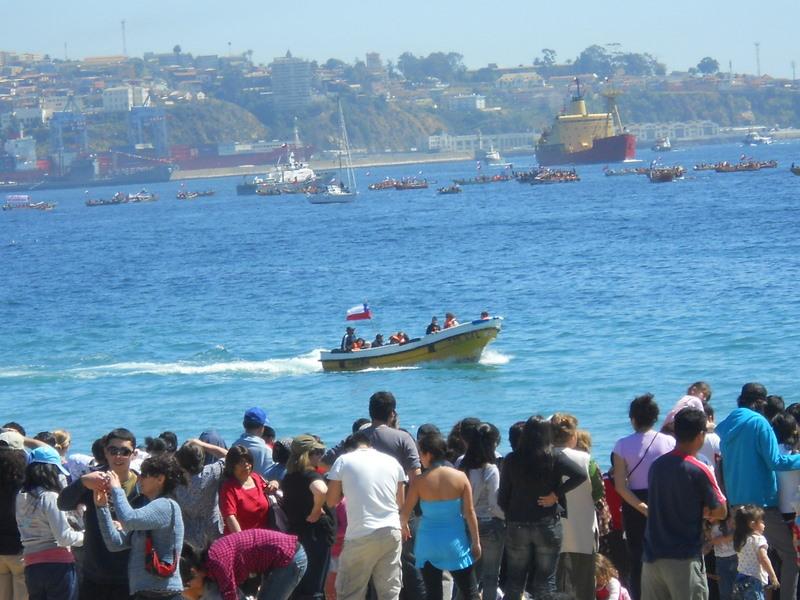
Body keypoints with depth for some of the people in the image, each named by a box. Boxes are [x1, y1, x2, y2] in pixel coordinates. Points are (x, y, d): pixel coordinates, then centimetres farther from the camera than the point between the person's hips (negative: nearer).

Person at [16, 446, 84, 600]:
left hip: (31, 567, 6)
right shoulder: (50, 497, -12)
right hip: (58, 564, -6)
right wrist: (85, 535, 2)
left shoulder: (21, 498, 8)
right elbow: (64, 537, -15)